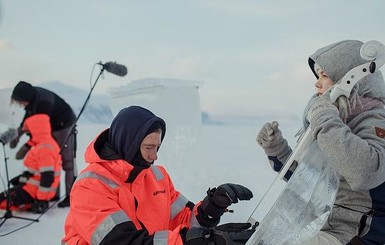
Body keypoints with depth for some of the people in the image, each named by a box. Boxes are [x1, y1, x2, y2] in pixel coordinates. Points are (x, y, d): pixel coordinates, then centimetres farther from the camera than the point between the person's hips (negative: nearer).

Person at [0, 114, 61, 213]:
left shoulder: (45, 148, -23)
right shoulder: (42, 145, 11)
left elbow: (47, 177, -25)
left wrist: (41, 200, -22)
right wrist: (21, 177, 19)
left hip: (35, 191, -10)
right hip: (33, 186, 10)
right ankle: (31, 203, 7)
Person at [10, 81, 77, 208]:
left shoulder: (43, 102, -35)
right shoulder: (31, 95, -11)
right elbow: (28, 116, 6)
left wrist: (26, 147, -23)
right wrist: (18, 135, -1)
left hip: (64, 126, -9)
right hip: (51, 127, 9)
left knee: (67, 161, -7)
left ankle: (71, 195, -4)